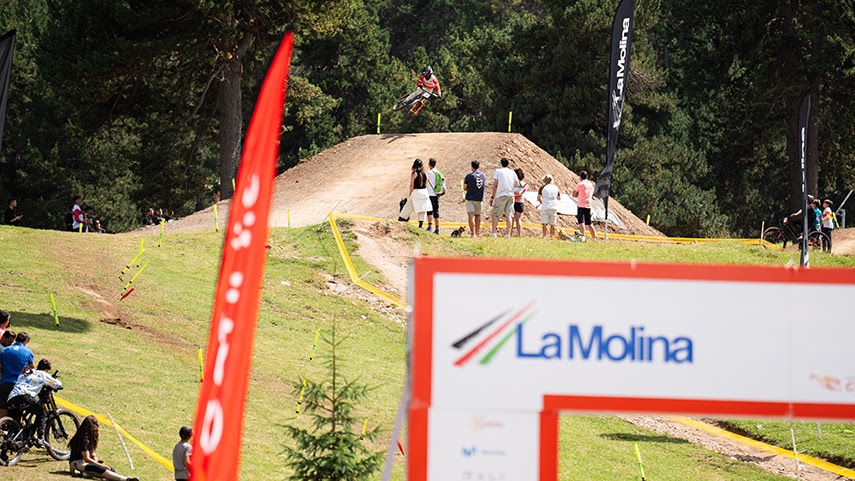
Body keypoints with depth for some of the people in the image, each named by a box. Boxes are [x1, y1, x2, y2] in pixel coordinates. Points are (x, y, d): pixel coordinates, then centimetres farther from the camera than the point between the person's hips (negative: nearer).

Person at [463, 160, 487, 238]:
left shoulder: (469, 176, -9)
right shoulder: (483, 176, 4)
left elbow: (465, 188, -2)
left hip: (470, 198, -4)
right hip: (479, 199, 4)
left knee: (471, 215, -7)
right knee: (478, 215, 16)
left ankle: (472, 234, -15)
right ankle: (477, 233, 18)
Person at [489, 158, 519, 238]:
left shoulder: (498, 171, 2)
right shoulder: (512, 172, 11)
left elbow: (495, 185, -2)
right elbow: (516, 184, 6)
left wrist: (492, 197, 0)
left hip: (501, 195, -3)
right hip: (510, 195, 3)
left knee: (496, 214, 0)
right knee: (508, 216, 3)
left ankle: (493, 232, -10)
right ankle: (508, 234, -2)